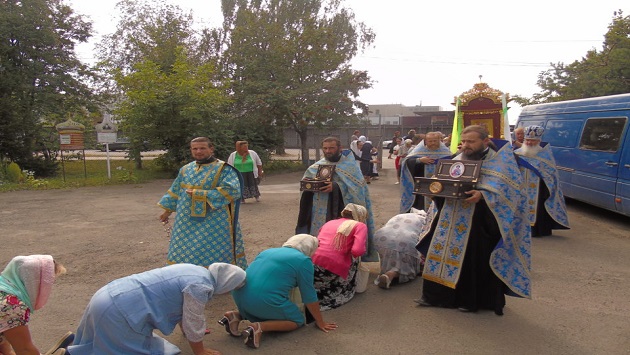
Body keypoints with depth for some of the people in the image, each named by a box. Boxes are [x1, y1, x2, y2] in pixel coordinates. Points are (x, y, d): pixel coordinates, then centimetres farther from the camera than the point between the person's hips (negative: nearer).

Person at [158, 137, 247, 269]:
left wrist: (199, 194, -20)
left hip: (215, 225, -6)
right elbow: (176, 191, 23)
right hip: (187, 223, 6)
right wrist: (168, 211, 25)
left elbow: (231, 191, -22)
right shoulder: (186, 169, 11)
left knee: (215, 258, 2)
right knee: (185, 255, 12)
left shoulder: (224, 169, -9)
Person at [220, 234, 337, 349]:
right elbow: (309, 296, 6)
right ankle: (259, 327, -7)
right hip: (264, 300, -7)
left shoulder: (270, 251, 23)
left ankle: (237, 316, 10)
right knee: (298, 320, 13)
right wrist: (320, 322, 18)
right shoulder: (303, 261, 3)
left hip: (240, 294, 8)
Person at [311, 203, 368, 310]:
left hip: (311, 265, 6)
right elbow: (357, 251, -8)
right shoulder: (360, 226, 8)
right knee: (353, 257, 21)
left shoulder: (329, 222, 24)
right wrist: (363, 250, 15)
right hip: (333, 270, -6)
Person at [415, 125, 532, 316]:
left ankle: (472, 300, 18)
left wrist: (482, 196, -29)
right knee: (441, 253, 6)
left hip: (479, 222, -5)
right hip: (449, 220, 6)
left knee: (475, 260, 0)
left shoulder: (500, 161, -3)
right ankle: (435, 295, 18)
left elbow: (506, 189, -14)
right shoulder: (457, 161, 15)